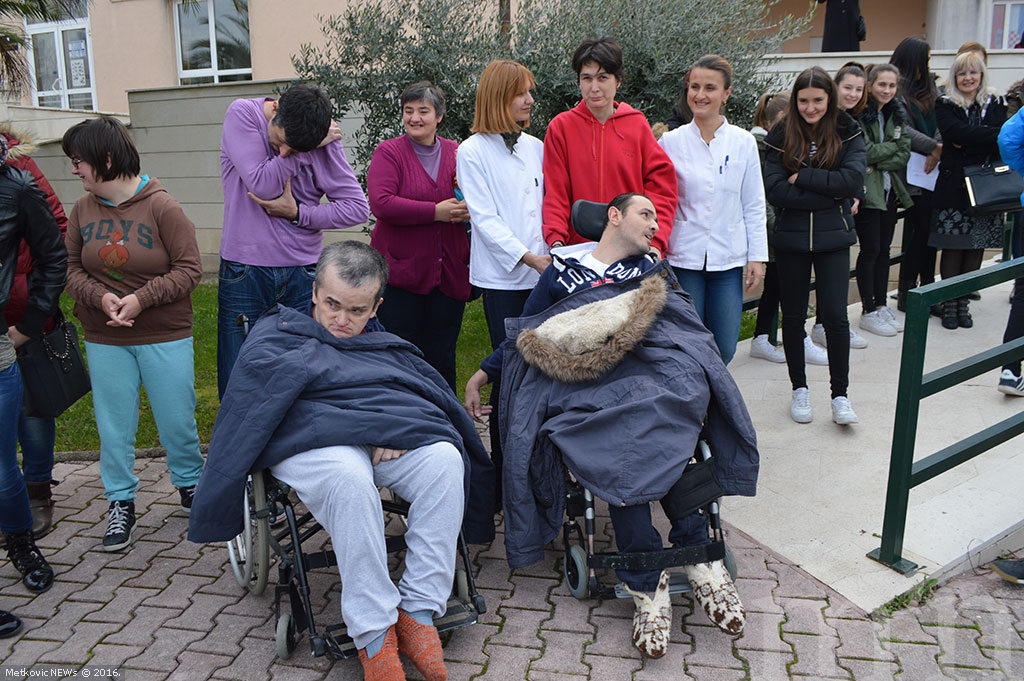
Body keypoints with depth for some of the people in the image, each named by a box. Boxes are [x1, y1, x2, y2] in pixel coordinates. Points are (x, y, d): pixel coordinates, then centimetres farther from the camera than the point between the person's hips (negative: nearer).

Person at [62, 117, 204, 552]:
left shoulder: (160, 206, -11)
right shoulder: (83, 209, 2)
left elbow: (189, 269, -11)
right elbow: (71, 269, 5)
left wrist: (141, 298, -20)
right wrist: (101, 297, -14)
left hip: (165, 337, -3)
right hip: (104, 341, 3)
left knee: (177, 418, 7)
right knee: (114, 424, 9)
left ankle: (190, 484, 31)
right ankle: (120, 504, 23)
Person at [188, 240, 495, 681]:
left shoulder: (388, 347, 27)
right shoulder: (277, 334, 16)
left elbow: (433, 389, 11)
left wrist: (400, 424, -14)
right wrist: (373, 420, -14)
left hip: (394, 443, 4)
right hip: (313, 442, -3)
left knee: (445, 460, -28)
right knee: (349, 476, -38)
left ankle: (419, 611, -23)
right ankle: (373, 633, -29)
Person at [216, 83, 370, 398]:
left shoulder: (324, 138, -3)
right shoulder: (242, 114, -4)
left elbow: (358, 207, -4)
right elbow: (262, 185, -14)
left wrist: (297, 213, -9)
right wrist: (300, 151, -12)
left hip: (303, 274, 1)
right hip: (244, 270, 0)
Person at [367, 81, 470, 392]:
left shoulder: (457, 154, 11)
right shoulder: (388, 152, 0)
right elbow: (381, 203, -15)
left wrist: (470, 211, -6)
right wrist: (436, 212, -18)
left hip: (448, 274, 3)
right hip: (400, 273, -3)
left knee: (442, 360, 10)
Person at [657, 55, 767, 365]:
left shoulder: (743, 142, 4)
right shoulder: (670, 142, 1)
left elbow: (754, 205, 7)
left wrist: (757, 256, 3)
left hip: (728, 258, 1)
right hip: (683, 257, -1)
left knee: (724, 349, 3)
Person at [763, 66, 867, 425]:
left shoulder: (847, 133, 1)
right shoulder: (782, 135, 0)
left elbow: (853, 180, -15)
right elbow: (775, 190, -12)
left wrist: (801, 177, -15)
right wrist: (830, 193, -14)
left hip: (833, 238, -1)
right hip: (791, 238, 1)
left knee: (835, 315, -6)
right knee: (793, 316, 8)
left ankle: (840, 395, 8)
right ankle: (799, 389, 24)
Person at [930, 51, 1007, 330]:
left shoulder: (995, 105, 10)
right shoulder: (944, 106, 3)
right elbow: (959, 133, -16)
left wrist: (968, 142, -16)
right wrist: (993, 135, -15)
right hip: (954, 187, -2)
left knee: (976, 248, 4)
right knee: (953, 248, -2)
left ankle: (963, 302, 14)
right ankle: (949, 303, 8)